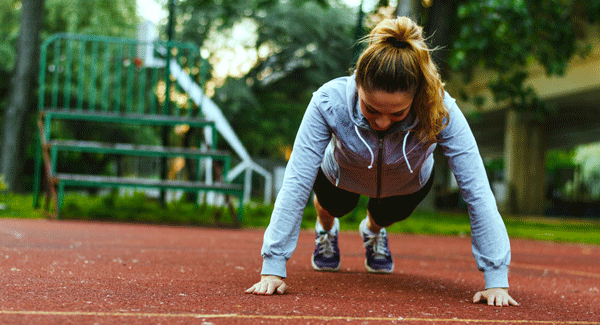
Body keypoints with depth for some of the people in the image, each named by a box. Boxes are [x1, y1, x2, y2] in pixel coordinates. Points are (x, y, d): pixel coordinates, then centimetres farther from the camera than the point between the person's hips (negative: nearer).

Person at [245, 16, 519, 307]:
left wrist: (496, 280, -42)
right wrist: (273, 269, -45)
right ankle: (326, 229, 38)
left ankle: (373, 230, 49)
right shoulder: (329, 102, -44)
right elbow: (296, 185, -42)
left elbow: (478, 193, -40)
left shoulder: (440, 112, -43)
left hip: (409, 184, 1)